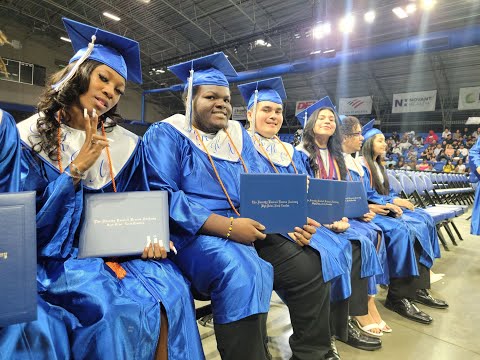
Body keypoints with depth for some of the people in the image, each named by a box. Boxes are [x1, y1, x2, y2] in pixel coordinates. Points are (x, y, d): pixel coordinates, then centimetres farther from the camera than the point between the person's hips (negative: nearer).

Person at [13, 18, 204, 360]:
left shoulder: (125, 145, 7)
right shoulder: (29, 138, -1)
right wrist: (77, 169, -16)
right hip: (58, 254, -2)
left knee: (173, 290, -26)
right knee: (123, 308, -31)